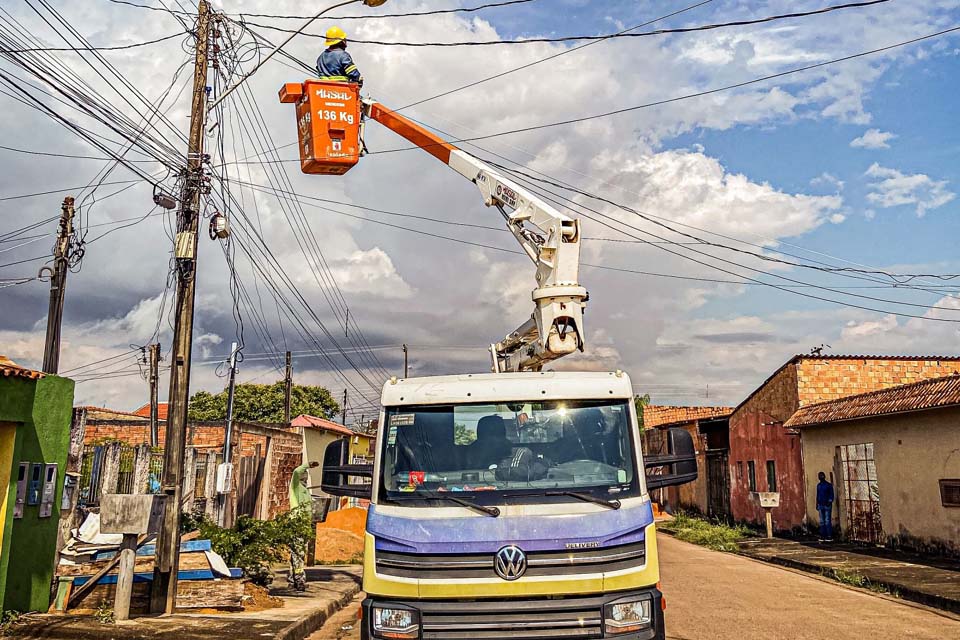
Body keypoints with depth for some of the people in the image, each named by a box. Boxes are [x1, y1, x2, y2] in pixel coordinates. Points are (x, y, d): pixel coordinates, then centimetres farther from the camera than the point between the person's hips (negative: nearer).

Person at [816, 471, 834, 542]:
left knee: (827, 521, -9)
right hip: (820, 505, 6)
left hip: (827, 505, -6)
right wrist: (817, 504, 16)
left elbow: (831, 495, -3)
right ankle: (823, 536, 7)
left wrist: (830, 502, -16)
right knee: (822, 521, 5)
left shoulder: (829, 485, -2)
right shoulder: (818, 485, 15)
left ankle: (829, 536, -8)